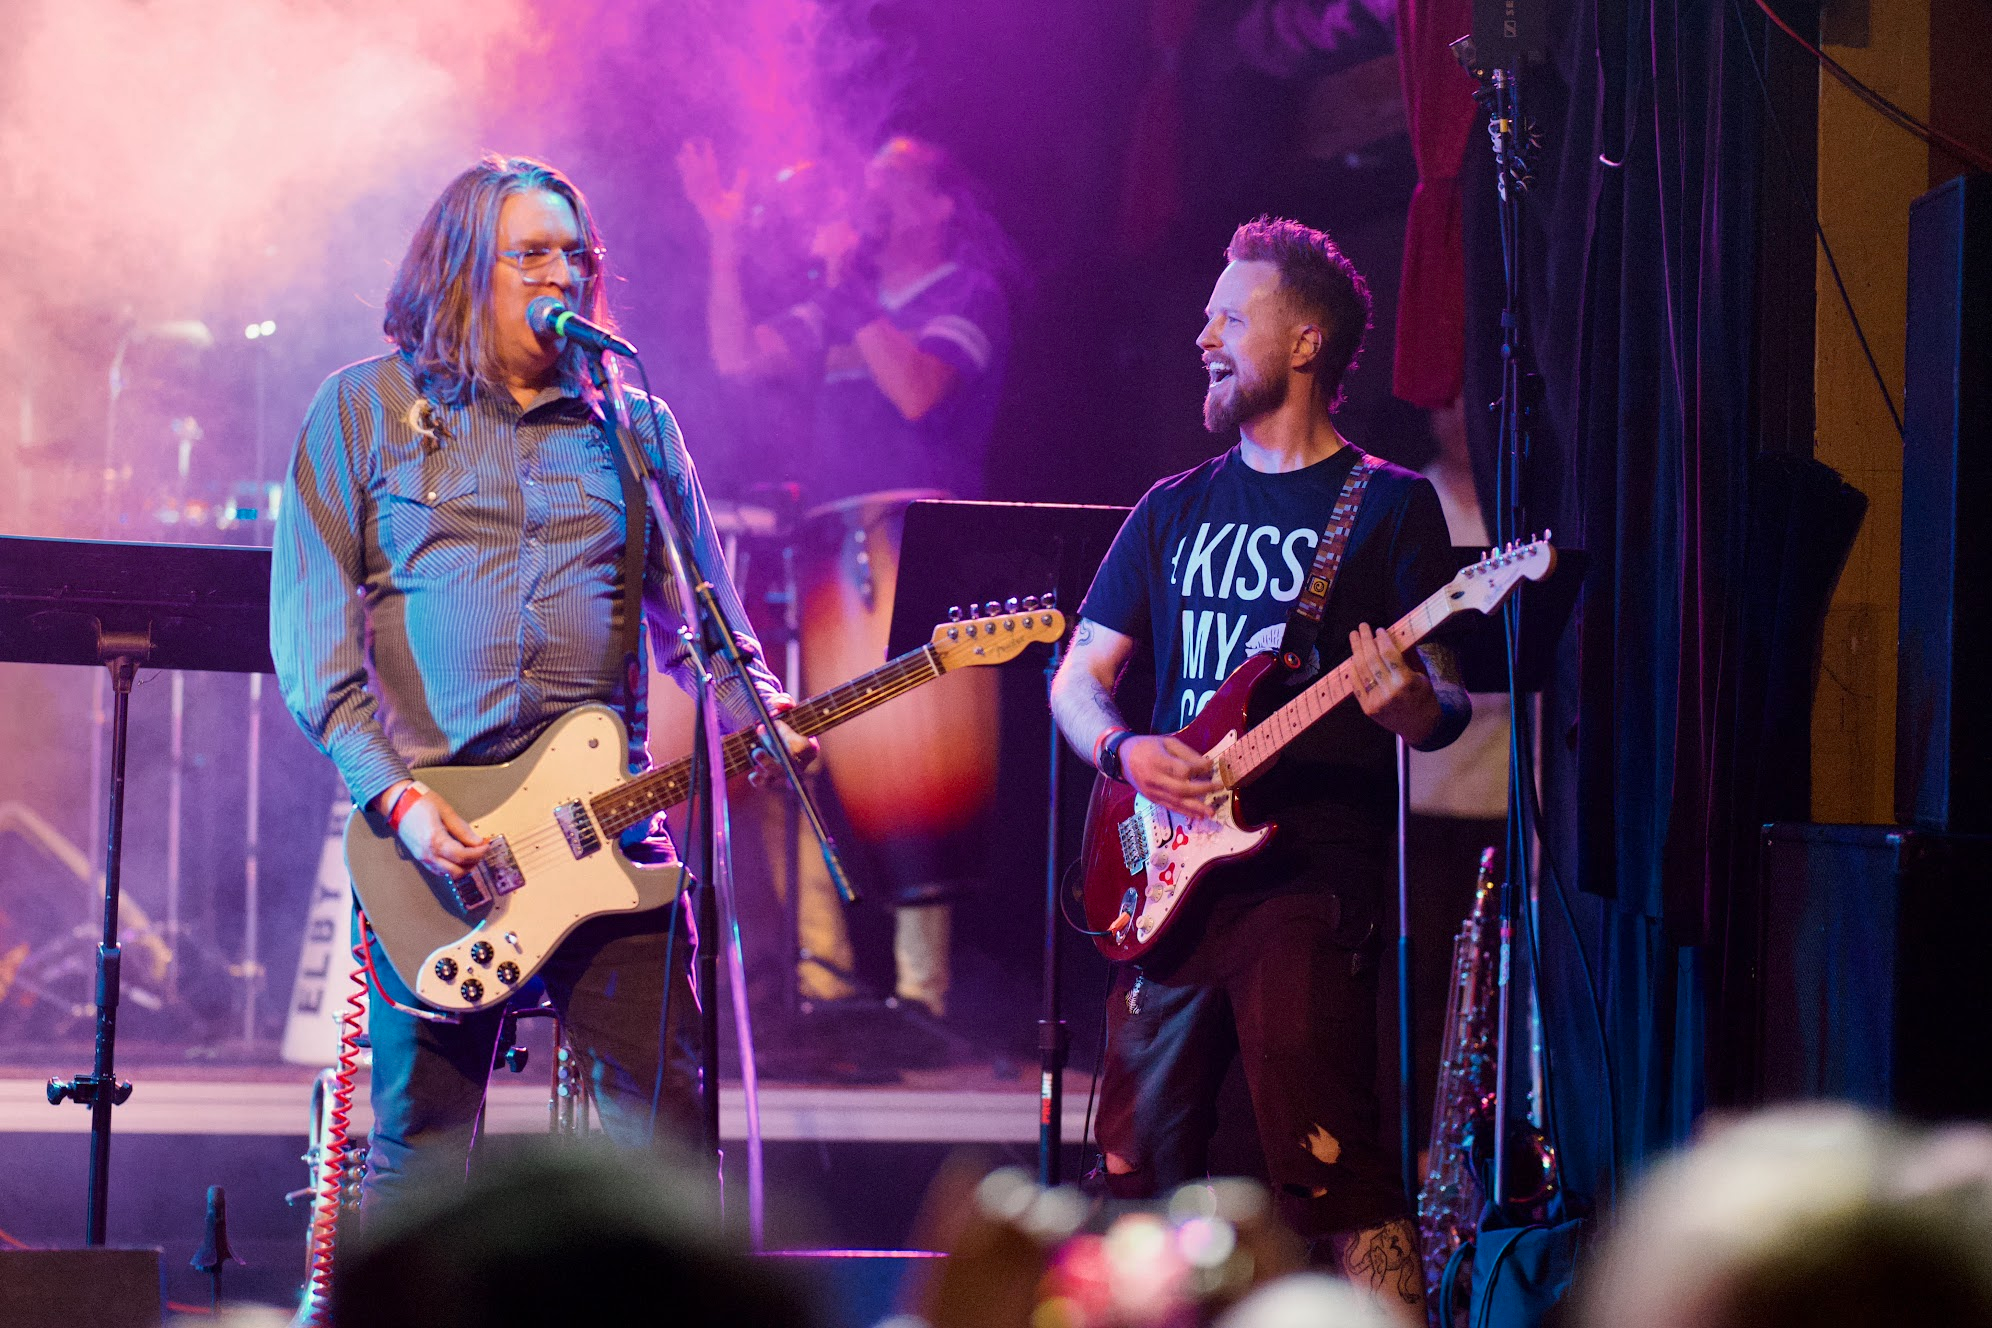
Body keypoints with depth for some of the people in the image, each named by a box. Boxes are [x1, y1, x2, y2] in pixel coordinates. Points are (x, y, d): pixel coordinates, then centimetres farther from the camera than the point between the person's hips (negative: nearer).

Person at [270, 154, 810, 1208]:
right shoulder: (364, 409, 7)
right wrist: (394, 796, -11)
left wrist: (757, 711, -7)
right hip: (428, 824, -2)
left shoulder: (635, 425, 15)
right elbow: (310, 628, 0)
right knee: (420, 1147, 1)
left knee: (665, 1120, -6)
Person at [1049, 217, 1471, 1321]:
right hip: (1170, 869, 6)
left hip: (1311, 864, -5)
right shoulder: (1175, 510, 18)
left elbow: (1448, 701, 0)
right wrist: (1124, 751, -4)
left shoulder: (1389, 505, 3)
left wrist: (1417, 709, -24)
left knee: (1327, 1165, -15)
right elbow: (1077, 676, 18)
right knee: (1139, 1165, 5)